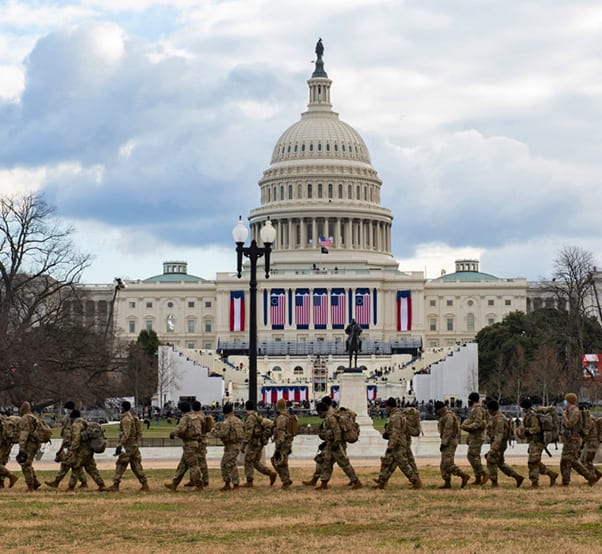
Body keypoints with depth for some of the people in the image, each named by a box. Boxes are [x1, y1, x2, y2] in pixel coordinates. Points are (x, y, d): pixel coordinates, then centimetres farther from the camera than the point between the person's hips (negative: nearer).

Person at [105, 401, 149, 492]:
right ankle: (145, 485, 9)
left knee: (120, 465, -4)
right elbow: (139, 432, 17)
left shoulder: (126, 419, -15)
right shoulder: (134, 418, 14)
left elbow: (126, 434, -23)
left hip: (128, 446, -9)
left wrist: (120, 445, -24)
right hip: (135, 445, 9)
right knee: (136, 465, 11)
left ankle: (115, 485, -4)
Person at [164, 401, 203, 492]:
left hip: (189, 444, -9)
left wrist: (173, 433, -9)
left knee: (193, 465, -4)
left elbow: (180, 430, -26)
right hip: (196, 442, 9)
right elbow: (203, 429, 18)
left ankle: (199, 485, -2)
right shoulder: (197, 417, 10)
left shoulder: (185, 418, -15)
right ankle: (174, 483, 17)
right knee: (182, 465, 12)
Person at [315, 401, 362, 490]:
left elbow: (337, 431, -25)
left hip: (336, 445, -11)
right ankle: (324, 483, 14)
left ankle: (356, 482, -4)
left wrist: (336, 443, -24)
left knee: (344, 463, -8)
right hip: (330, 445, 11)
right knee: (327, 463, 10)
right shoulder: (327, 418, 14)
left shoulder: (330, 417, -18)